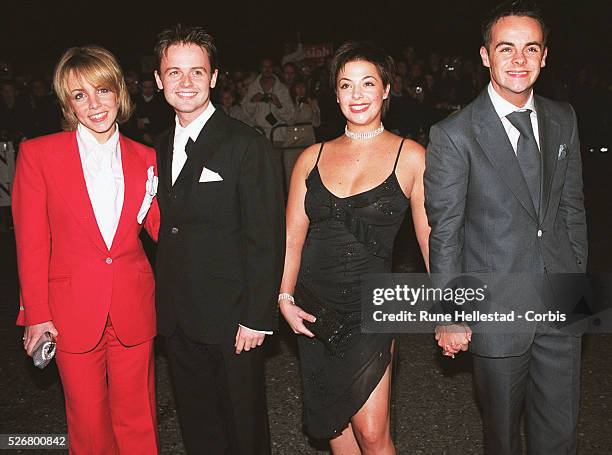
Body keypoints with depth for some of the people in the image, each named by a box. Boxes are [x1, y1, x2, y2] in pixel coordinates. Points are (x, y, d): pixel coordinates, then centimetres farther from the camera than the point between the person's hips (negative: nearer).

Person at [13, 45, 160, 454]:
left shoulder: (144, 158, 3)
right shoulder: (38, 154, -5)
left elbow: (161, 230, 3)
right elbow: (31, 243, -3)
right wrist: (37, 314, -3)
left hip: (133, 310, 2)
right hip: (73, 312, -2)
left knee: (138, 421, 14)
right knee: (89, 422, 14)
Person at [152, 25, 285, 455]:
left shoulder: (248, 145, -14)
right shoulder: (161, 149, 8)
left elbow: (266, 239, -15)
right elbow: (165, 229, 11)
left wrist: (257, 318, -17)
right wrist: (165, 304, 7)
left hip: (232, 319, -6)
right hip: (178, 320, 6)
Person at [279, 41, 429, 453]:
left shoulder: (411, 157, -3)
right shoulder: (312, 158, 6)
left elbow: (431, 239, -1)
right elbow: (292, 237, 7)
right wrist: (285, 297, -4)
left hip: (372, 307, -3)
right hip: (315, 308, 3)